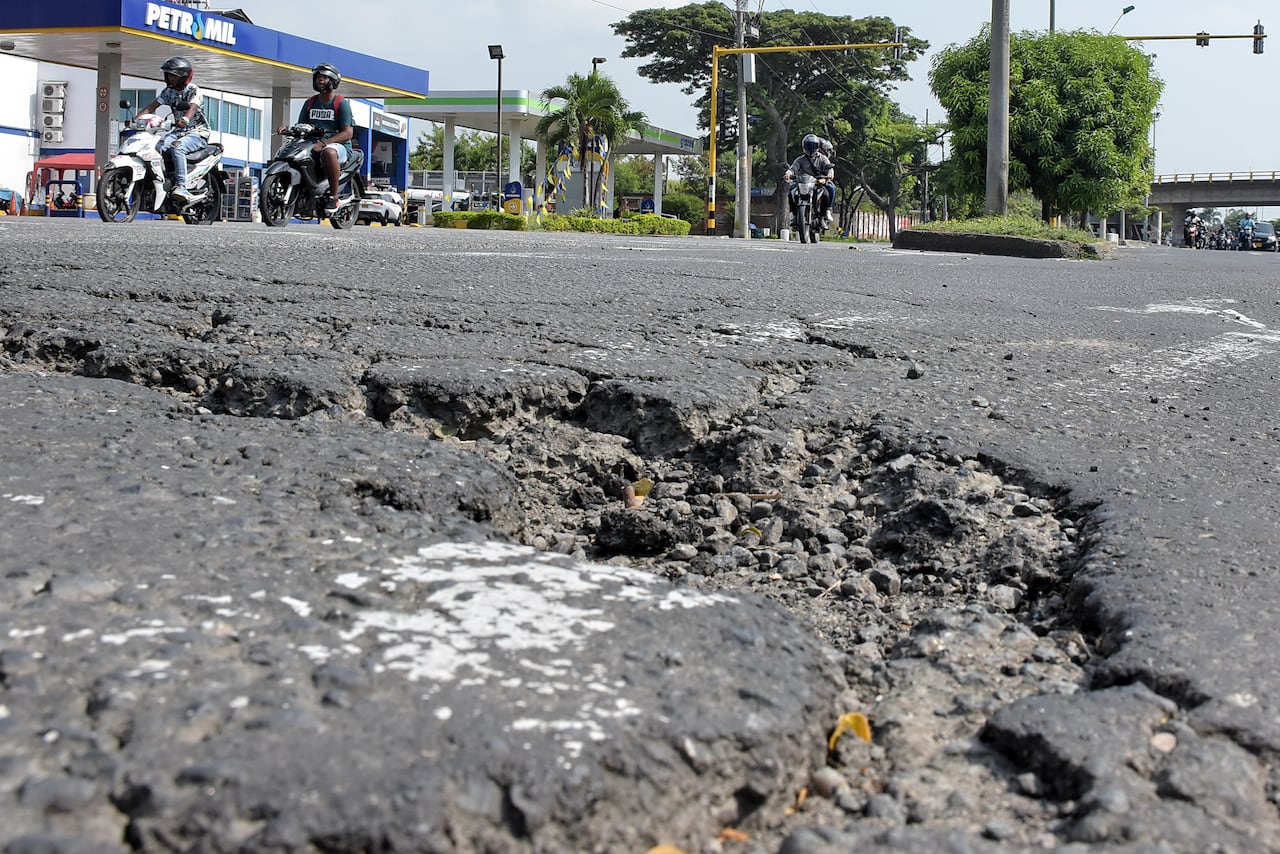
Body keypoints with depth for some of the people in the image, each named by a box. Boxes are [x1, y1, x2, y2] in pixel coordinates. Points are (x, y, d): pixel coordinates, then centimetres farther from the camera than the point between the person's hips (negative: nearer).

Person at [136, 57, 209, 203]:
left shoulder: (194, 90, -10)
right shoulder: (168, 91, 10)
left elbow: (192, 108, -29)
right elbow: (152, 106, 3)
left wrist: (185, 119, -51)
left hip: (198, 132, -6)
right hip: (179, 131, 7)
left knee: (176, 147, -35)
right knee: (156, 146, -21)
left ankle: (182, 187, -41)